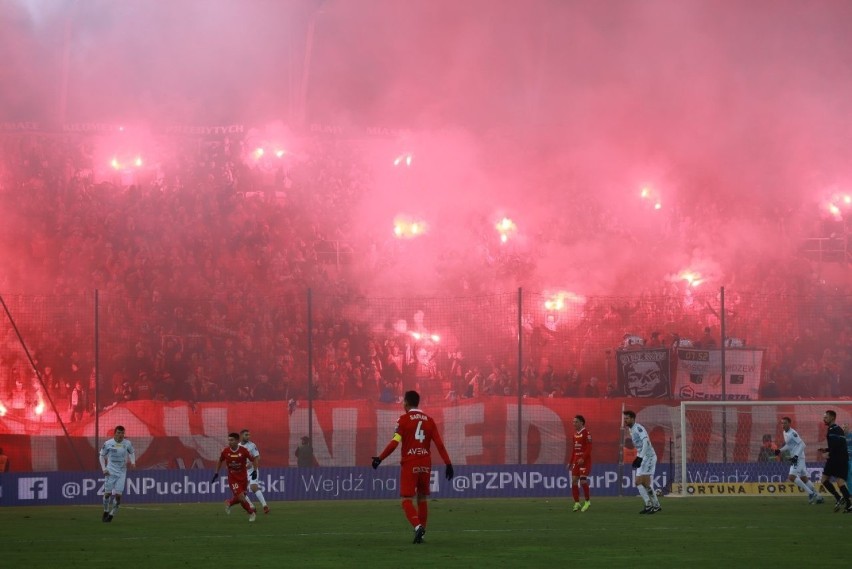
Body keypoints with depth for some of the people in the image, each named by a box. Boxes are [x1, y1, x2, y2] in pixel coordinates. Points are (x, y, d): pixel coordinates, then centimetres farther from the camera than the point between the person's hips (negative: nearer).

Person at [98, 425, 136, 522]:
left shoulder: (127, 444, -2)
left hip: (121, 473, 1)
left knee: (118, 495, -7)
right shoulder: (108, 444, -6)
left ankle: (112, 514, 6)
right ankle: (106, 512, 22)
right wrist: (104, 469, -2)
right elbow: (101, 455, 6)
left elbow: (132, 452, 16)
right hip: (110, 472, -1)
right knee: (107, 493, 0)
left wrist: (133, 462, -2)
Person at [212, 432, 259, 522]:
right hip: (232, 478, -1)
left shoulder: (244, 450, -14)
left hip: (243, 478, 1)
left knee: (241, 498, 5)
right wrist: (216, 473, 9)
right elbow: (220, 461, 9)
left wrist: (255, 471, -11)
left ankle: (228, 503, 36)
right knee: (241, 497, -13)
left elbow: (253, 460, -1)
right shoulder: (225, 451, -9)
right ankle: (252, 513, 8)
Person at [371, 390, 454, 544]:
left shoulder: (403, 419, -4)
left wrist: (380, 458, -7)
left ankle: (418, 526, -24)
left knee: (407, 500, -2)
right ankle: (421, 531, 16)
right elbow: (439, 444, 3)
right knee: (422, 498, 16)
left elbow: (394, 443, -12)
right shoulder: (429, 420, 8)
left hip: (409, 465, -4)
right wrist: (448, 464, 3)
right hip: (425, 464, 4)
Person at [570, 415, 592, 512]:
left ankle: (587, 501, 6)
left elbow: (589, 448, -15)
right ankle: (577, 503, 5)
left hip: (584, 460, -8)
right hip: (576, 460, 8)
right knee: (574, 481, 0)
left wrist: (583, 458, -24)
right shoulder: (575, 433, 14)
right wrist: (571, 462, 16)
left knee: (583, 481, -11)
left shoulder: (586, 433, -9)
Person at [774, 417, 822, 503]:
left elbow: (802, 444, -20)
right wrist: (780, 450, 11)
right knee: (803, 478, 13)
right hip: (794, 458, 10)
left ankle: (810, 493, -12)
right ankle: (818, 496, 19)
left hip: (799, 457, -10)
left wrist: (796, 456, -26)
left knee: (792, 477, -17)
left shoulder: (792, 433, -15)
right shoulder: (785, 433, 13)